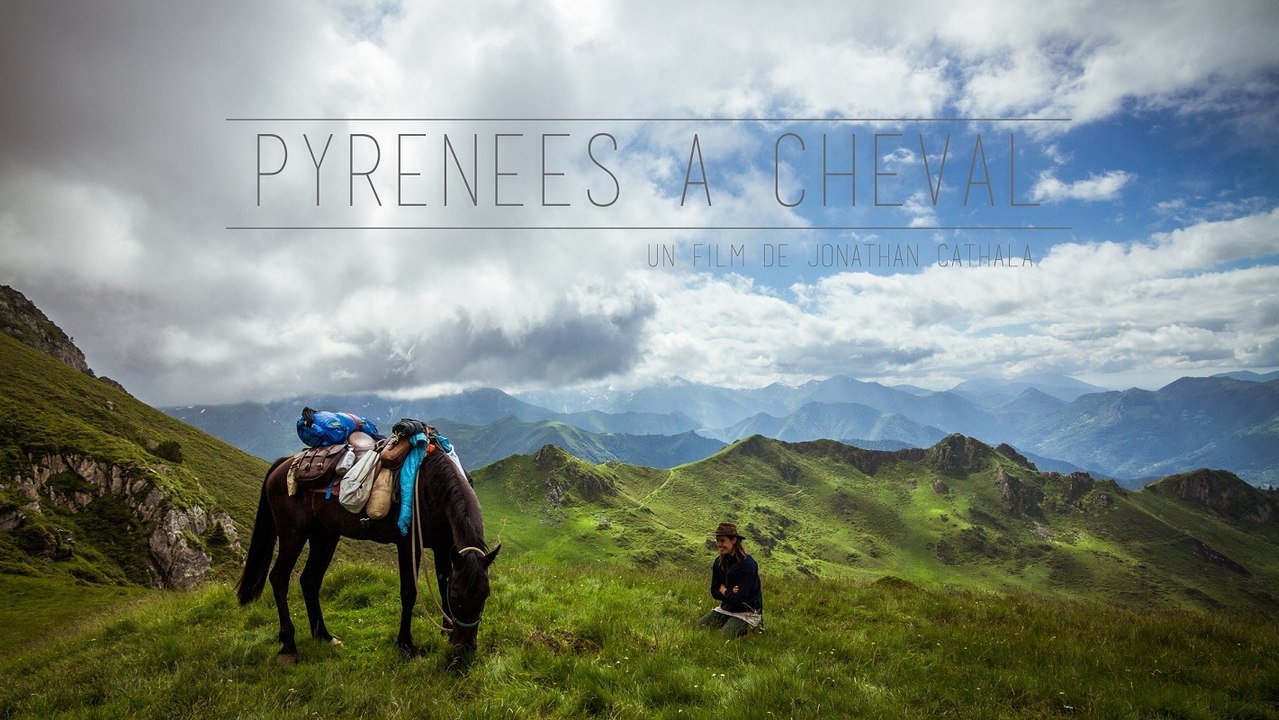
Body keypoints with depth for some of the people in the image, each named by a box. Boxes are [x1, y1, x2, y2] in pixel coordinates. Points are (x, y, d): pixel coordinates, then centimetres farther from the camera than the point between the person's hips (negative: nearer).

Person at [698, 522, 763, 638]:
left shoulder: (747, 564, -24)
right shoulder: (719, 562, -2)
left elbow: (740, 599, -27)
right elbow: (714, 592, 2)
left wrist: (724, 591, -9)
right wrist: (730, 593, -17)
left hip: (747, 612, -7)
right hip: (726, 608, 7)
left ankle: (748, 627, 5)